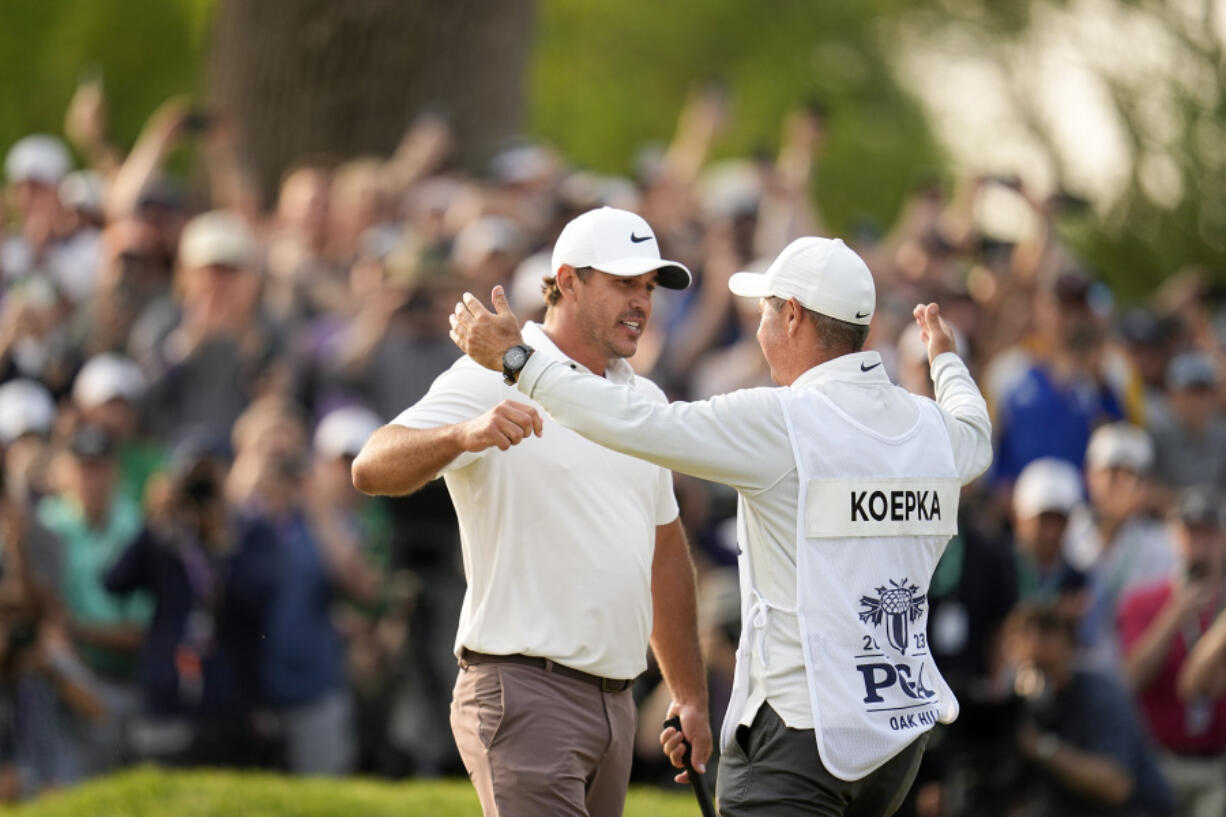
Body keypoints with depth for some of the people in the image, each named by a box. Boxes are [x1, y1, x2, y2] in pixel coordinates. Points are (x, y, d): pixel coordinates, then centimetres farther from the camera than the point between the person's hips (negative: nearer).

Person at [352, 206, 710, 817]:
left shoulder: (644, 400, 17)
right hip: (524, 691, -8)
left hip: (614, 699, 8)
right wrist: (463, 434, -41)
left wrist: (690, 695, 26)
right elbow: (372, 468, -21)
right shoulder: (490, 381, -7)